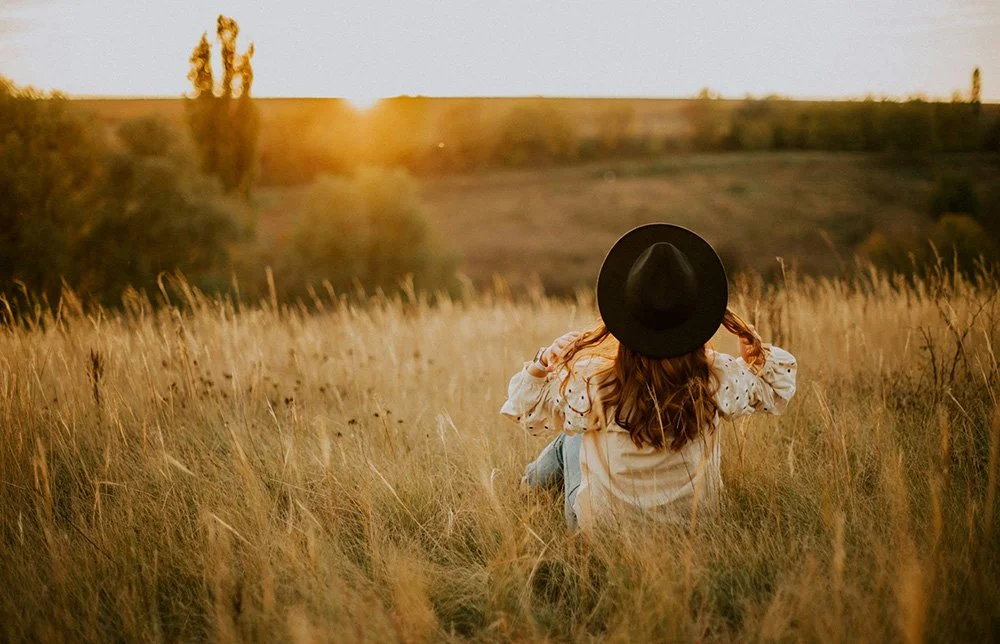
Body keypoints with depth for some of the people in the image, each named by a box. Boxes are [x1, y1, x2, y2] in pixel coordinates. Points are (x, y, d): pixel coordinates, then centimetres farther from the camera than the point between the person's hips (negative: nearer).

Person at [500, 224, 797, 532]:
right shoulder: (716, 377, -25)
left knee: (571, 439, 28)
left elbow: (525, 408, -14)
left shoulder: (590, 381, -32)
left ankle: (532, 484, 59)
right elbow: (777, 387, -4)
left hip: (603, 528, -2)